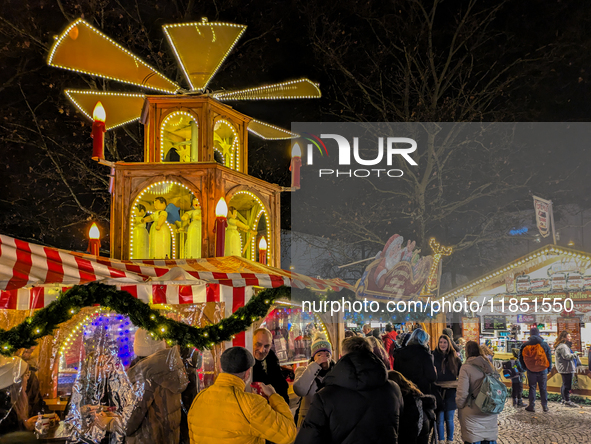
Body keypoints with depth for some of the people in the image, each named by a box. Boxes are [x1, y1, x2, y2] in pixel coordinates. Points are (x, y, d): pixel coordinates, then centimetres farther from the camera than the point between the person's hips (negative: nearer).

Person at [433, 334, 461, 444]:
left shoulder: (454, 358, 6)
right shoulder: (434, 357, 2)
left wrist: (458, 384, -5)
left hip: (450, 392, 1)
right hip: (437, 391, -1)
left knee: (449, 419, 6)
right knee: (440, 419, 1)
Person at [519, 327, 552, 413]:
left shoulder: (525, 345, -4)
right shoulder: (544, 345, -6)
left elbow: (521, 358, 4)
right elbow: (549, 358, 1)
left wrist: (524, 367, 17)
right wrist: (549, 369, 12)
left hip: (531, 370, 0)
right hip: (543, 370, 0)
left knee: (532, 387, 9)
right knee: (543, 388, 10)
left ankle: (532, 406, 10)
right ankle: (545, 406, 15)